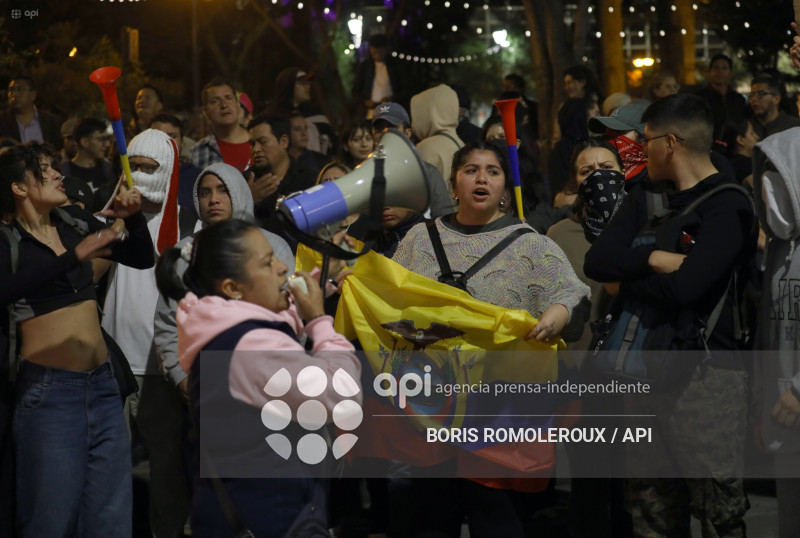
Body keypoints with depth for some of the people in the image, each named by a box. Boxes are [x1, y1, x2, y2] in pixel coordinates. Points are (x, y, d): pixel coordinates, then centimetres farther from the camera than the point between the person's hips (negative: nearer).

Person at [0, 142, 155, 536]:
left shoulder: (76, 223, 8)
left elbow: (142, 259, 16)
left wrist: (133, 218, -3)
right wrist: (75, 256, -33)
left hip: (102, 383, 6)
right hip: (49, 388, -5)